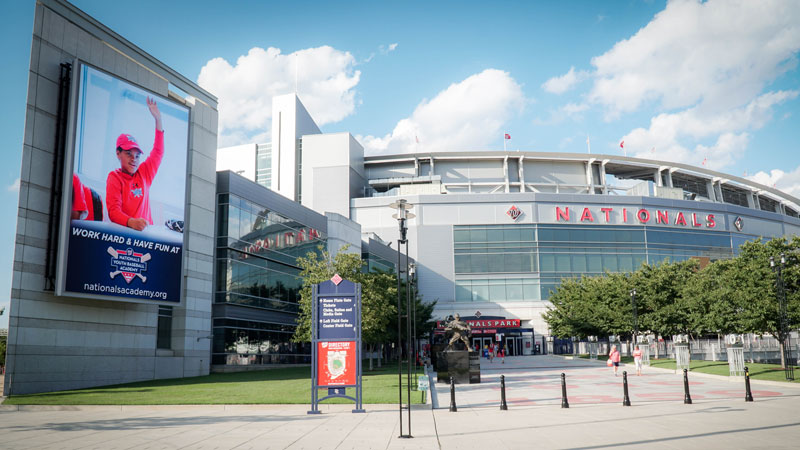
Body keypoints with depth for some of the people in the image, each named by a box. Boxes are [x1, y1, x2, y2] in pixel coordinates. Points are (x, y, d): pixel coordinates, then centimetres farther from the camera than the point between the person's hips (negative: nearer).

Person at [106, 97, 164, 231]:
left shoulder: (144, 173, 16)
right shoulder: (114, 177, 1)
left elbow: (158, 152, 25)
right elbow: (113, 210, -11)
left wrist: (158, 119, 21)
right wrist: (131, 222, -31)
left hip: (145, 230, 5)